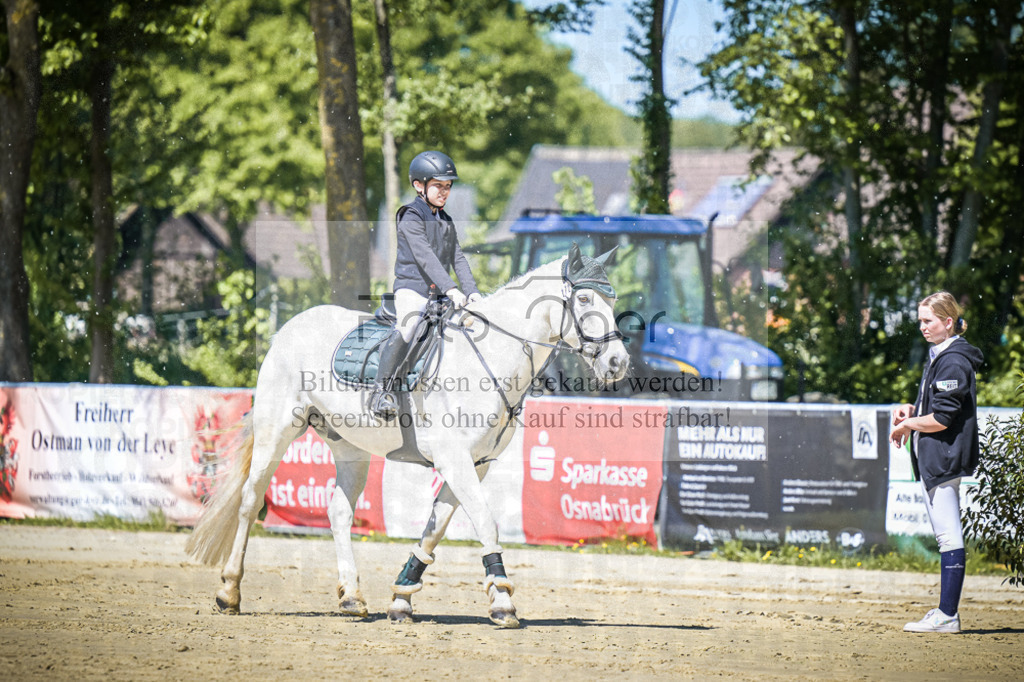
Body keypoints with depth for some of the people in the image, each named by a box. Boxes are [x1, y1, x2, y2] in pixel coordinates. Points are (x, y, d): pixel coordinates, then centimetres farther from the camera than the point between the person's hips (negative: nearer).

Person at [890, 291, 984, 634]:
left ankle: (947, 616, -11)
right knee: (945, 537, 11)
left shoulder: (953, 362, -15)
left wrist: (906, 425, -7)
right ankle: (947, 612, 14)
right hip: (933, 461, 11)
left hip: (945, 460, -11)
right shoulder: (937, 357, 16)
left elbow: (941, 419, -20)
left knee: (949, 536, -10)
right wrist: (910, 411, 8)